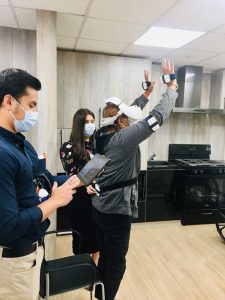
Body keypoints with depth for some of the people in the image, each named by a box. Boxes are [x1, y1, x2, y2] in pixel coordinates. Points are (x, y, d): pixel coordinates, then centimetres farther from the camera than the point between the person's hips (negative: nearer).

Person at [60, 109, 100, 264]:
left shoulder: (96, 145, 8)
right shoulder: (69, 147, -7)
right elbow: (70, 177, -10)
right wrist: (85, 186, -26)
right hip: (80, 200, -5)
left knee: (98, 233, 16)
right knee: (82, 236, 9)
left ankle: (96, 265, 36)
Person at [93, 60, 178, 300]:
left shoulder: (103, 135, 1)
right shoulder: (124, 137, -22)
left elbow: (127, 112, 14)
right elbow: (157, 118, -19)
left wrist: (147, 93, 23)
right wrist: (172, 87, -4)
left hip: (101, 206, 9)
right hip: (117, 209, -9)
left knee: (105, 256, 25)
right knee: (116, 262, 11)